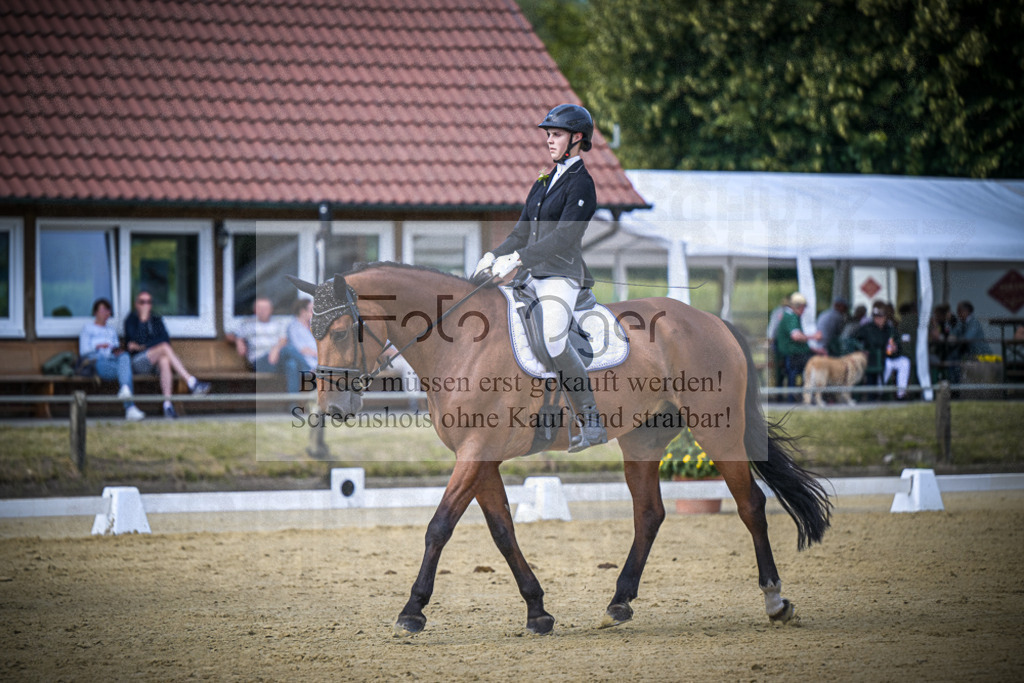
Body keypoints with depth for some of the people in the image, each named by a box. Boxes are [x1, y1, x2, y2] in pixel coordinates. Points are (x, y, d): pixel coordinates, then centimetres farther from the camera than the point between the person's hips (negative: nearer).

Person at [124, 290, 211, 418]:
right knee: (164, 347, -31)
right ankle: (191, 382, -44)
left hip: (156, 362, 3)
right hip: (138, 362, -3)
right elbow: (138, 339, -9)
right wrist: (143, 319, -10)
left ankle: (167, 403, -49)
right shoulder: (131, 320, 9)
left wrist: (143, 346, -7)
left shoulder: (156, 320, 21)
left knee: (164, 360, -35)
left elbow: (166, 339, 3)